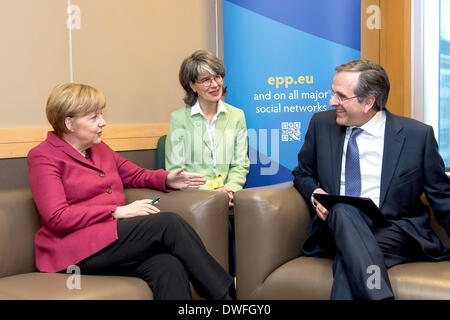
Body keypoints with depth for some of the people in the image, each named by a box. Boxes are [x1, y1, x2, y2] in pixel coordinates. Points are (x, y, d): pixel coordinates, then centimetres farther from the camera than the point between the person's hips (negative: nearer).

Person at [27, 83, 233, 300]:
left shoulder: (99, 149, 21)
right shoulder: (43, 157, -2)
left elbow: (136, 175, 33)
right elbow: (57, 218, -14)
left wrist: (167, 179, 10)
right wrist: (117, 211, -15)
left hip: (114, 237, 7)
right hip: (77, 252, -6)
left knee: (170, 268, -28)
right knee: (168, 223, -23)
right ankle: (224, 294, -12)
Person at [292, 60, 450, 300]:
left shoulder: (418, 134, 0)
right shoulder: (321, 123, 8)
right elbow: (303, 173, 21)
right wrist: (315, 194, -2)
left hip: (393, 231, -2)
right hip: (336, 227, 3)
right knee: (343, 210, -35)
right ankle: (379, 295, -43)